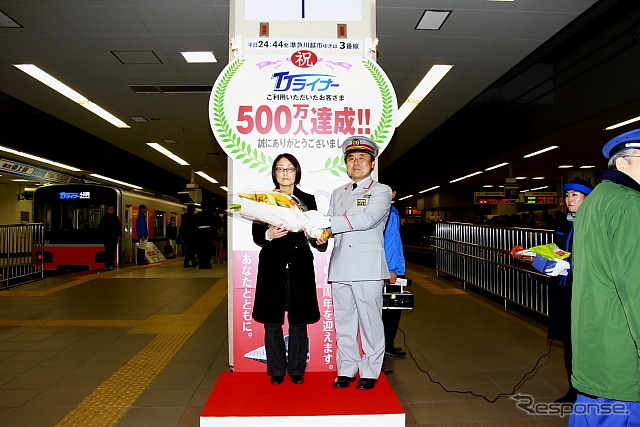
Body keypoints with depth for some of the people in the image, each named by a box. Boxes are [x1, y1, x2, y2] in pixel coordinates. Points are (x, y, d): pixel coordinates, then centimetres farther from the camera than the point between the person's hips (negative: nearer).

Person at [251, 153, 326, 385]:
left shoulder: (308, 200, 10)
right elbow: (256, 235, 2)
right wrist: (269, 234, -19)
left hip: (300, 267, 0)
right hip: (272, 267, 0)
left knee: (298, 320, 4)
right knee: (272, 320, 5)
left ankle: (297, 370, 20)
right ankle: (276, 370, 20)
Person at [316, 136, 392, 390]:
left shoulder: (381, 191, 3)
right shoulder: (337, 193, 21)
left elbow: (367, 219, -15)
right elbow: (331, 225, 16)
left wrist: (328, 222, -20)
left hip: (367, 266, -4)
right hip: (339, 265, 5)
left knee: (370, 321, 2)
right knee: (343, 321, 10)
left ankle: (370, 372, 18)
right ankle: (346, 369, 24)